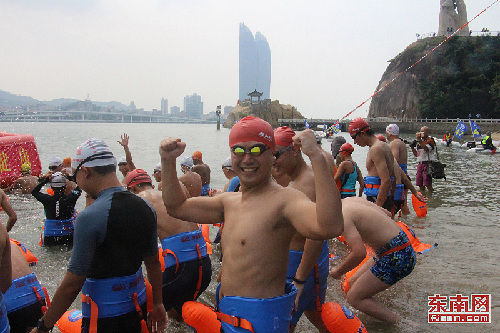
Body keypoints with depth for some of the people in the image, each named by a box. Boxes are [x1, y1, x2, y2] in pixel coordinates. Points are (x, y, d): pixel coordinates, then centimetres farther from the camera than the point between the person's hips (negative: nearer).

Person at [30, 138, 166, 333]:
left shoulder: (89, 217, -22)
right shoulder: (145, 207, -1)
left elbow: (72, 284, -18)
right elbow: (153, 261, 9)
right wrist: (157, 304, 20)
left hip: (104, 317, -7)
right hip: (138, 307, 7)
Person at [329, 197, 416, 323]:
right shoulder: (348, 200, 9)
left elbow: (360, 253, -27)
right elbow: (387, 214, 18)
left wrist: (338, 272, -10)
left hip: (396, 258, -10)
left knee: (354, 298, -4)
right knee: (353, 283, 16)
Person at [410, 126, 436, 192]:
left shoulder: (430, 140, -2)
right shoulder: (418, 142, 19)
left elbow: (427, 149, -21)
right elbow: (416, 154, 20)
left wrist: (419, 140, -23)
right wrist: (412, 147, 3)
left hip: (428, 164, -7)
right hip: (420, 164, 7)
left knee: (428, 184, -10)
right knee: (420, 184, 7)